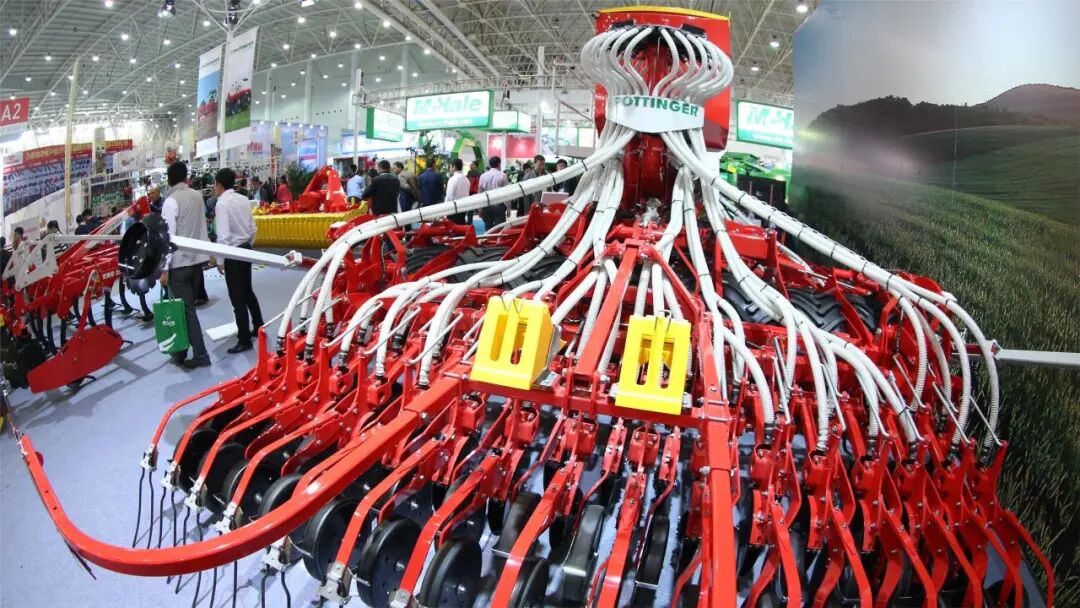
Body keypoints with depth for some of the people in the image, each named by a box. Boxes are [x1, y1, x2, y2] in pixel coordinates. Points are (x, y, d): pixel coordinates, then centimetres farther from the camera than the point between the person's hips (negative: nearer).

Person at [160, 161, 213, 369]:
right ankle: (181, 351, 22)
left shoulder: (171, 202, -13)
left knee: (186, 309, -2)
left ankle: (200, 355, -3)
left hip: (179, 262, -6)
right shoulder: (197, 196, 6)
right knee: (187, 306, 14)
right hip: (197, 258, 7)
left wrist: (164, 268, -13)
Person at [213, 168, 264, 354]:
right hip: (246, 249, 8)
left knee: (237, 298, 0)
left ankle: (244, 340, 6)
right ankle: (258, 327, 34)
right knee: (247, 291, 22)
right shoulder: (244, 199, 5)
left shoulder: (222, 203, -16)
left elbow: (224, 235, -20)